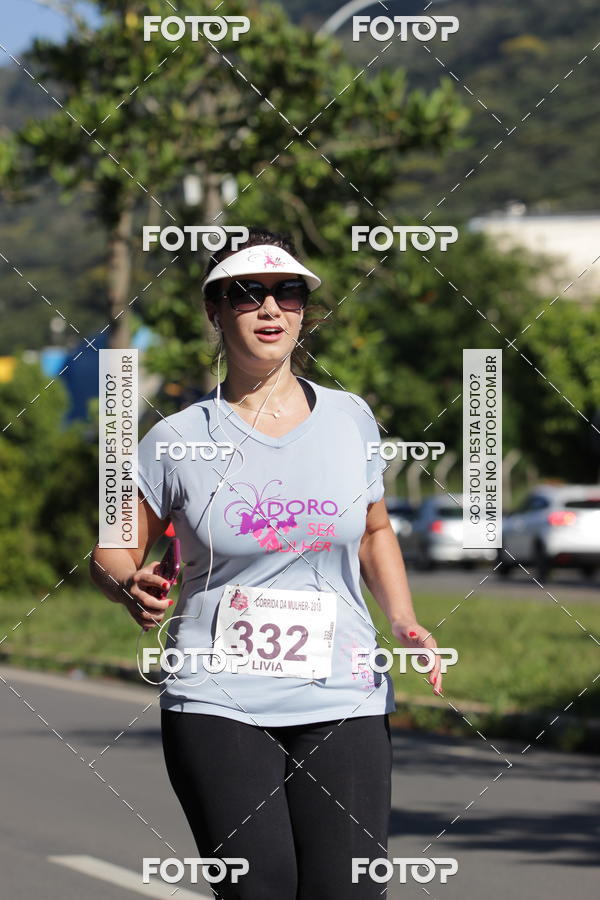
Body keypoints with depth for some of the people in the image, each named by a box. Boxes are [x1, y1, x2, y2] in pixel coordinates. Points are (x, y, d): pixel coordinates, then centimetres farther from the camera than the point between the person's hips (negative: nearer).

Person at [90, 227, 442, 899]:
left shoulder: (350, 418, 8)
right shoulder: (179, 439, 0)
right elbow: (113, 552, 9)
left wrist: (404, 621, 7)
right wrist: (131, 587, -14)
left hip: (343, 700, 2)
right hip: (218, 702, -2)